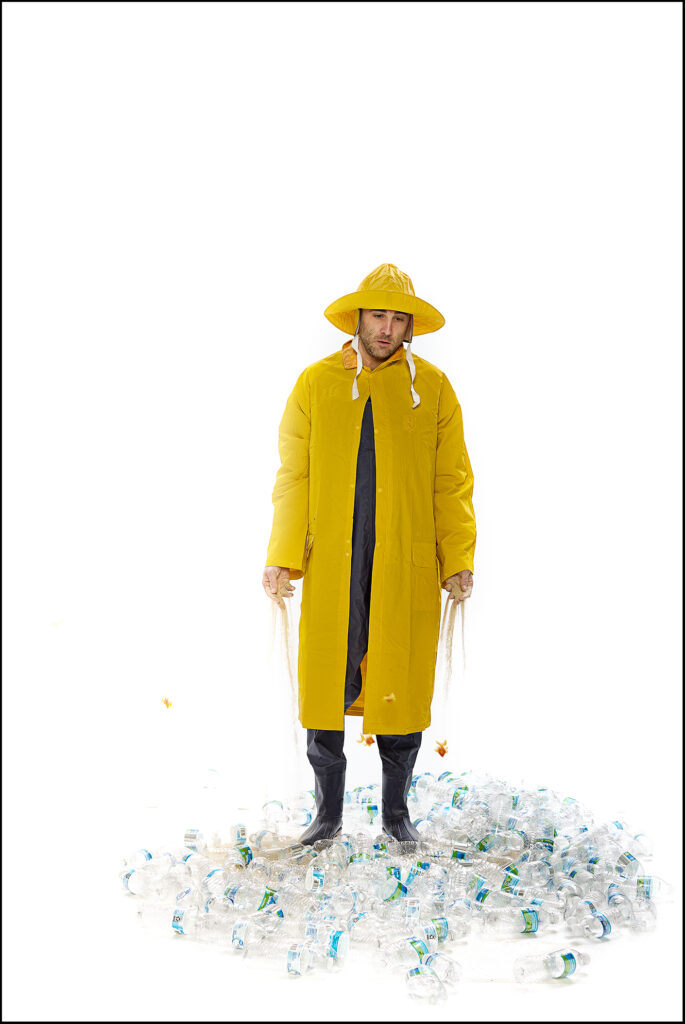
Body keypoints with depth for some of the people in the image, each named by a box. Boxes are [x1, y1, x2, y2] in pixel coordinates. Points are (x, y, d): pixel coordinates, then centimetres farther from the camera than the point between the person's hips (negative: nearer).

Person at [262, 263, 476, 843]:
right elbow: (294, 479, 6)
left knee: (401, 686, 5)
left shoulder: (433, 388, 7)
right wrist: (282, 558, -3)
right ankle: (329, 813, 19)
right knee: (325, 687, 2)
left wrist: (458, 561, -4)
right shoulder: (315, 384, 7)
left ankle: (396, 811, 22)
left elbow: (451, 483, 5)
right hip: (330, 564, 0)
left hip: (407, 569, 0)